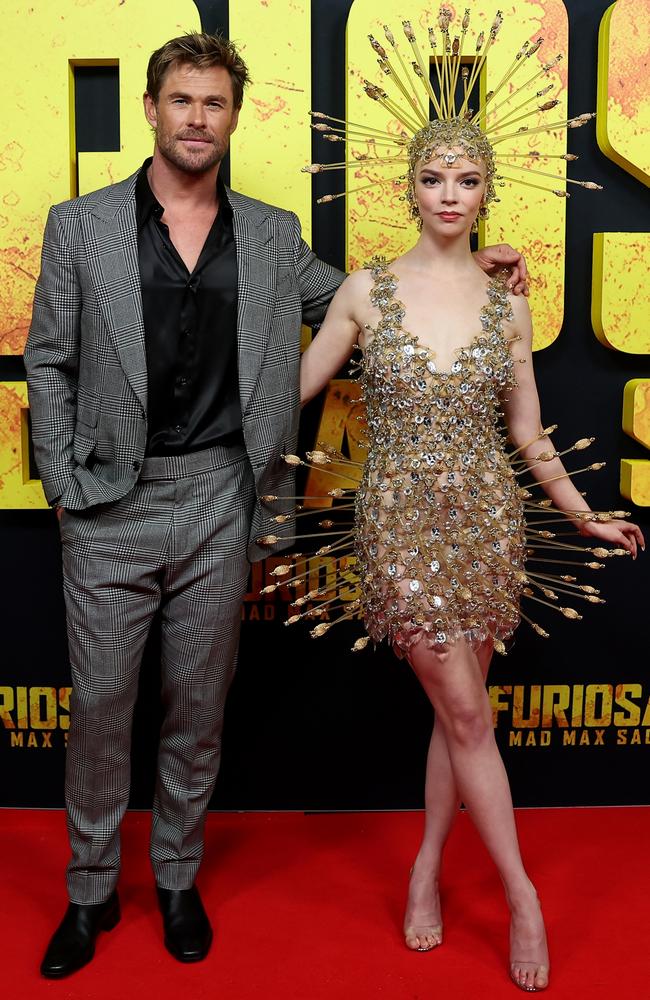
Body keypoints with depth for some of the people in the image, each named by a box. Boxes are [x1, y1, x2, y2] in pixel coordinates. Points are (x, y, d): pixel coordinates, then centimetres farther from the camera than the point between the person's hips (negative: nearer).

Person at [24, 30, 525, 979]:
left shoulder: (272, 236, 7)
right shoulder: (79, 226, 3)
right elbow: (49, 364, 4)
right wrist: (64, 487, -2)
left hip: (219, 500, 1)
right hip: (111, 506, -1)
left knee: (198, 702, 12)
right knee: (100, 701, 7)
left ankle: (178, 876, 33)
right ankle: (91, 890, 28)